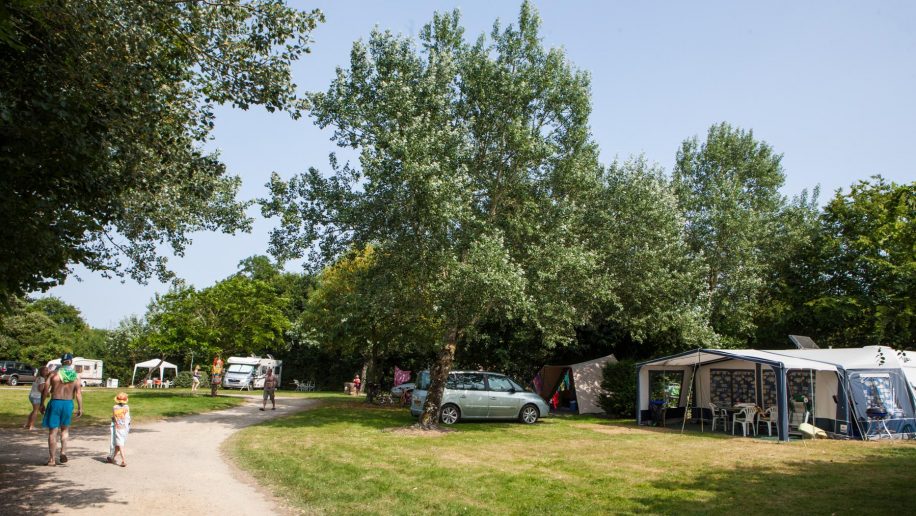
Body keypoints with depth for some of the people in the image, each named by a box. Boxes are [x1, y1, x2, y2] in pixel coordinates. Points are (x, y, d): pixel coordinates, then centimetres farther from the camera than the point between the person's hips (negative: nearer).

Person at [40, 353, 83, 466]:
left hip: (55, 403, -1)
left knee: (53, 431, 5)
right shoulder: (76, 376, -2)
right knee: (65, 429, 21)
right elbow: (78, 393, -5)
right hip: (68, 403, 1)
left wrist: (42, 404, 8)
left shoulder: (54, 374, -3)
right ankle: (63, 452, 6)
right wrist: (80, 408, 1)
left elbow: (45, 390, -4)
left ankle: (52, 459, 6)